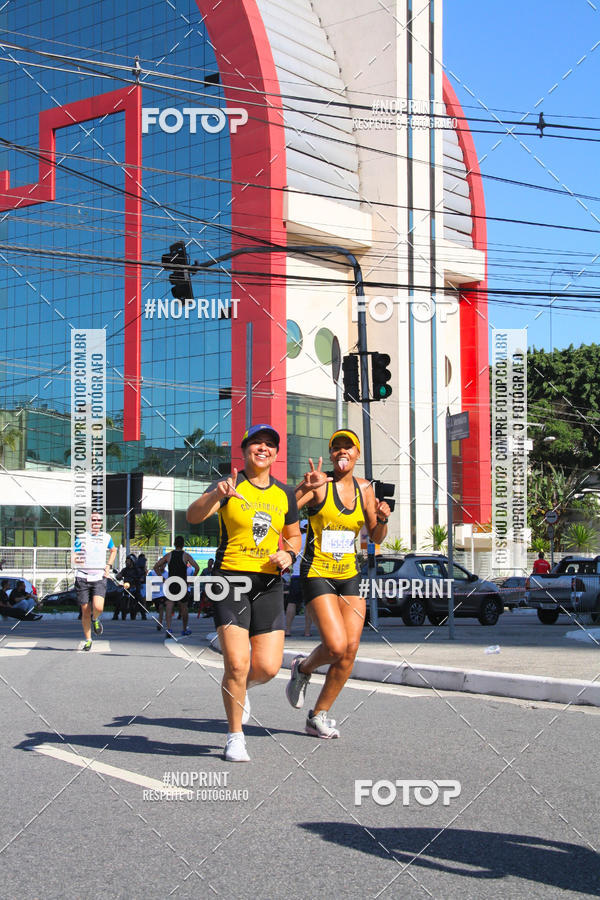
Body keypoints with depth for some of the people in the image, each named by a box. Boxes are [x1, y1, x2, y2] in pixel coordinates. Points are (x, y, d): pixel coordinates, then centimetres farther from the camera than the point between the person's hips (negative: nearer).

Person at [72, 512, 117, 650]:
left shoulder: (106, 537, 7)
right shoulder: (81, 537, 0)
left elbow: (113, 550, 28)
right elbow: (74, 558, -4)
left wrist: (109, 566, 14)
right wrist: (76, 560, -28)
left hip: (99, 578, 1)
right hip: (83, 578, -1)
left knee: (98, 608, -20)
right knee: (85, 612, 2)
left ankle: (95, 619, 16)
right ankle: (88, 640, 21)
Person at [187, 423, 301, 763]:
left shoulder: (285, 494, 11)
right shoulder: (229, 486, -2)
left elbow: (293, 535, 25)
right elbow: (194, 516, -19)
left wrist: (289, 554, 2)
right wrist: (216, 494, -38)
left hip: (269, 583, 4)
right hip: (231, 578, -4)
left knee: (268, 667, -5)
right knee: (237, 664, -11)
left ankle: (240, 687, 32)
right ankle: (235, 736, 10)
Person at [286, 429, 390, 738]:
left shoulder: (364, 489, 8)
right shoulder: (320, 485, -8)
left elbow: (376, 538, 15)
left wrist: (382, 520, -5)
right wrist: (304, 488, -34)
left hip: (350, 576, 6)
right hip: (317, 573, -5)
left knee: (350, 649, -2)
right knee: (336, 646, -18)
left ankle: (318, 716, 13)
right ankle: (303, 669, 16)